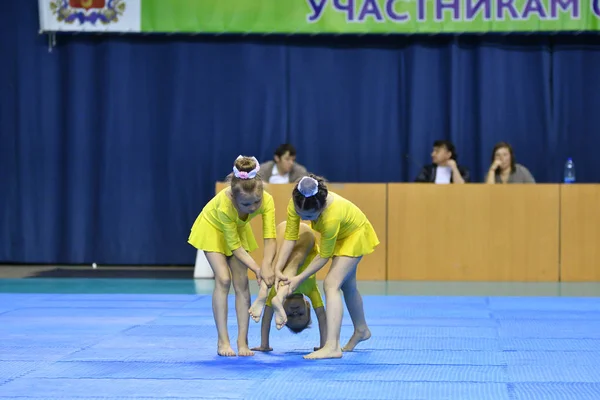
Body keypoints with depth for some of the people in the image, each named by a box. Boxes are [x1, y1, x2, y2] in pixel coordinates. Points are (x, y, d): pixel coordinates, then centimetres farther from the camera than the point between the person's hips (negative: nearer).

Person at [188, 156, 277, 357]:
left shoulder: (267, 200, -37)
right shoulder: (225, 205, -43)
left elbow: (270, 237, -36)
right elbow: (234, 246, -32)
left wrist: (267, 265, -52)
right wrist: (257, 269, -37)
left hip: (238, 229, 3)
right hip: (212, 228, -3)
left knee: (242, 283, -5)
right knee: (223, 279, -15)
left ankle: (242, 341, -1)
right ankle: (223, 341, -9)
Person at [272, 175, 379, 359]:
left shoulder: (331, 216, -45)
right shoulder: (297, 204, -30)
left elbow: (324, 256, -32)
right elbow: (290, 237, -21)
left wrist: (299, 279, -28)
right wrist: (278, 269, -27)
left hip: (355, 234, -7)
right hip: (339, 235, 7)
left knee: (332, 284, -21)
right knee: (347, 286, 22)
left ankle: (332, 346, -27)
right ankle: (361, 330, 45)